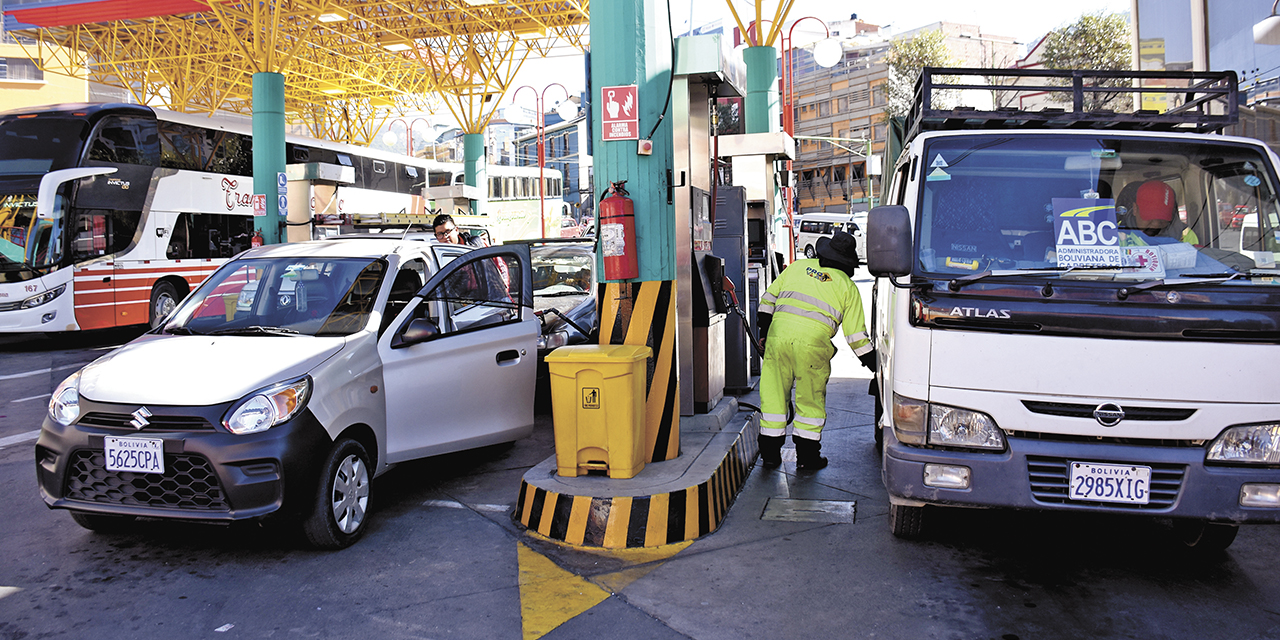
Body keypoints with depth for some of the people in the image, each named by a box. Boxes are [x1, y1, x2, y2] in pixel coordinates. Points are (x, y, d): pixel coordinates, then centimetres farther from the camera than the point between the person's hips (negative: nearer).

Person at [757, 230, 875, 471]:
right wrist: (872, 363, 24)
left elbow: (768, 299, 22)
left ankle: (770, 453, 18)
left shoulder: (797, 267, 20)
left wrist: (764, 331, 31)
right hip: (813, 342, -2)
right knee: (811, 400, 12)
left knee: (774, 394, 11)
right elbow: (855, 333, 13)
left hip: (778, 334, 2)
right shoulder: (847, 286, 14)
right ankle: (807, 456, 17)